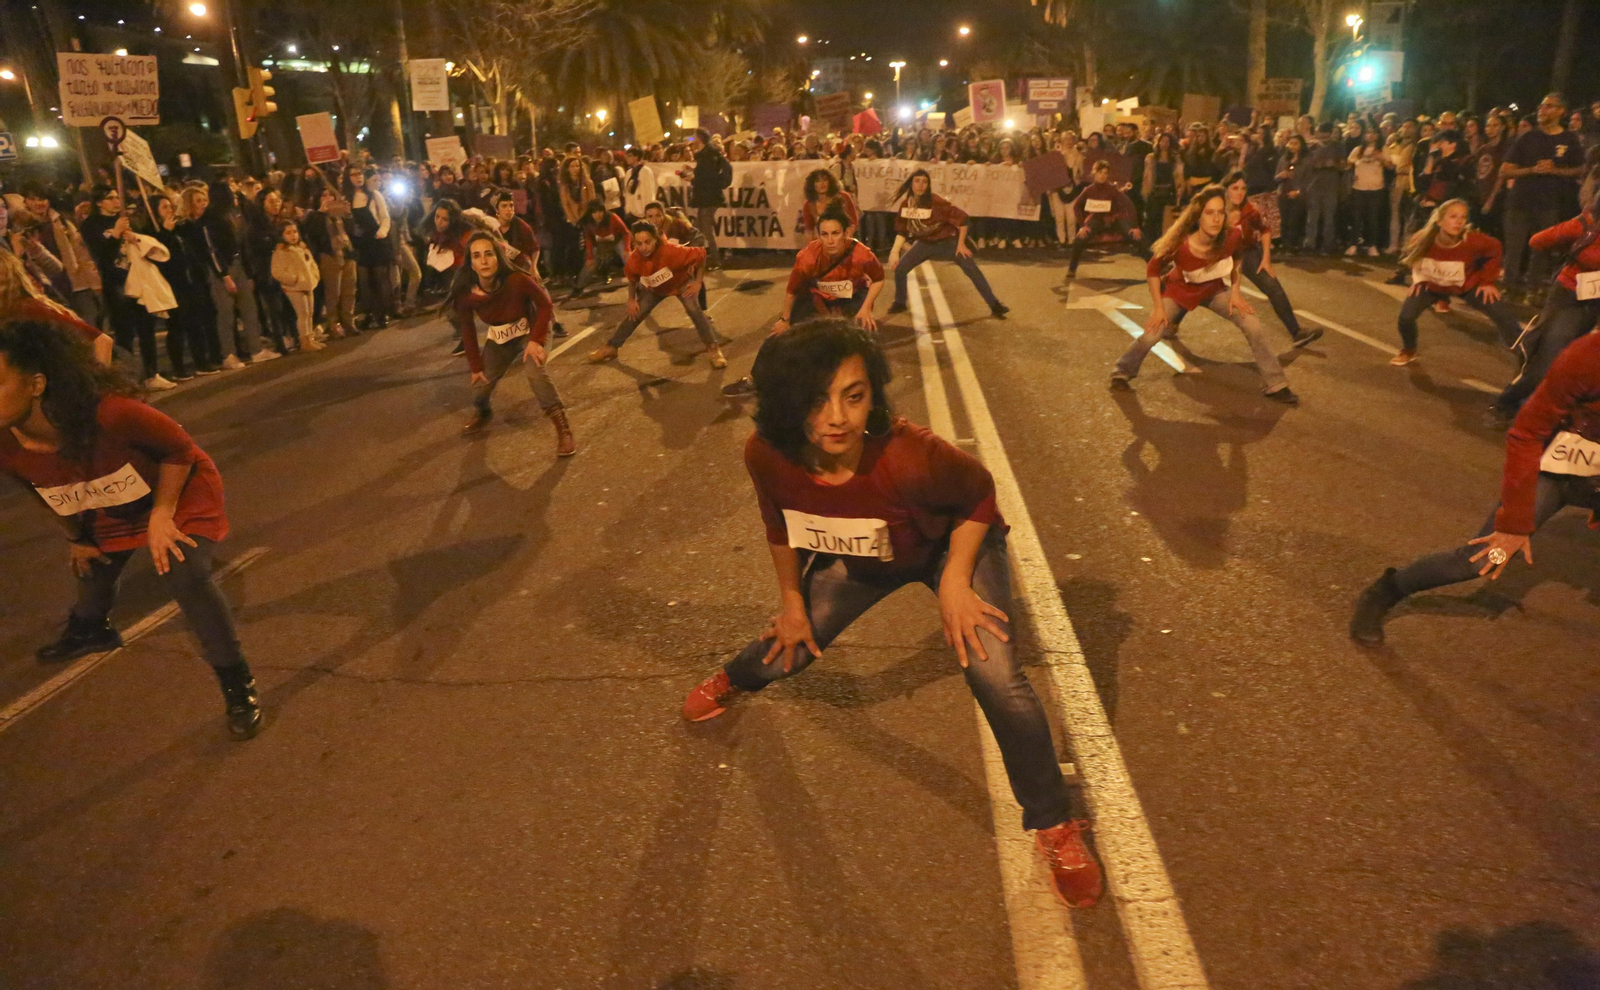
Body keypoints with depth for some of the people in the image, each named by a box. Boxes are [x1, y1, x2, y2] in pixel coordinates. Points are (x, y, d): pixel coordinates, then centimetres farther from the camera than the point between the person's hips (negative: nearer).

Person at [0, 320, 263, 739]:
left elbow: (180, 449, -24)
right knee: (92, 568, 28)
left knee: (184, 574, -27)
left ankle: (237, 685, -12)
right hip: (111, 513, 7)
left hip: (178, 491, -6)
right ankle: (89, 630, 66)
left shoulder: (110, 413, -43)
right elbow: (50, 494, 1)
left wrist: (162, 513, -23)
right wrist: (74, 538, 14)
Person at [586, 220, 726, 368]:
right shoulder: (634, 259, -30)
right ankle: (610, 347, 19)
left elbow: (700, 254, -32)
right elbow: (632, 278, -4)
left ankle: (713, 348, -15)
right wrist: (631, 299, -8)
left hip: (681, 282, -3)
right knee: (635, 314, 2)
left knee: (694, 309, -25)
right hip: (654, 288, 3)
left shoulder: (671, 251, -44)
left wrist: (698, 282, -29)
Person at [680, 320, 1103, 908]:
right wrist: (792, 600, 4)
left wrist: (955, 580, -23)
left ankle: (1055, 825, 5)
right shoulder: (767, 456, -30)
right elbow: (779, 524, -5)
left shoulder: (911, 456, -43)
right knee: (786, 653, 12)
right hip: (861, 559, 4)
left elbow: (979, 495, -20)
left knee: (996, 680, -19)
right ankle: (731, 680, 53)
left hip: (953, 545, -3)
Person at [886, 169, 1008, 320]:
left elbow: (962, 218, -21)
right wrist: (895, 251, -14)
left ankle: (995, 306, -4)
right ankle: (899, 303, 16)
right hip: (925, 243, 4)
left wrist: (961, 244, -16)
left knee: (973, 271, -12)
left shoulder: (936, 202, -27)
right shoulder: (905, 205, -11)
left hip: (947, 242, -4)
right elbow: (902, 231, 0)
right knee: (899, 268, -7)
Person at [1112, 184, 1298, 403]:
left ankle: (1275, 385, 6)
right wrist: (1158, 307, -17)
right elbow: (1152, 270, -17)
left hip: (1214, 290, 3)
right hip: (1179, 291, -2)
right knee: (1151, 334, -12)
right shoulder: (1179, 246, -36)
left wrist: (1235, 291, -7)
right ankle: (1122, 373, 17)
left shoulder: (1232, 237, -29)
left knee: (1253, 326, -8)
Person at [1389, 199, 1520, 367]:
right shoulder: (1422, 240, -30)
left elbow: (1494, 250, -10)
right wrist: (1419, 278, -8)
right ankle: (1408, 351, 13)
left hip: (1468, 285, 0)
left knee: (1504, 316, -8)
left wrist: (1487, 281, -8)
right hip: (1432, 285, 0)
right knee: (1406, 316, -18)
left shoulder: (1472, 241, -33)